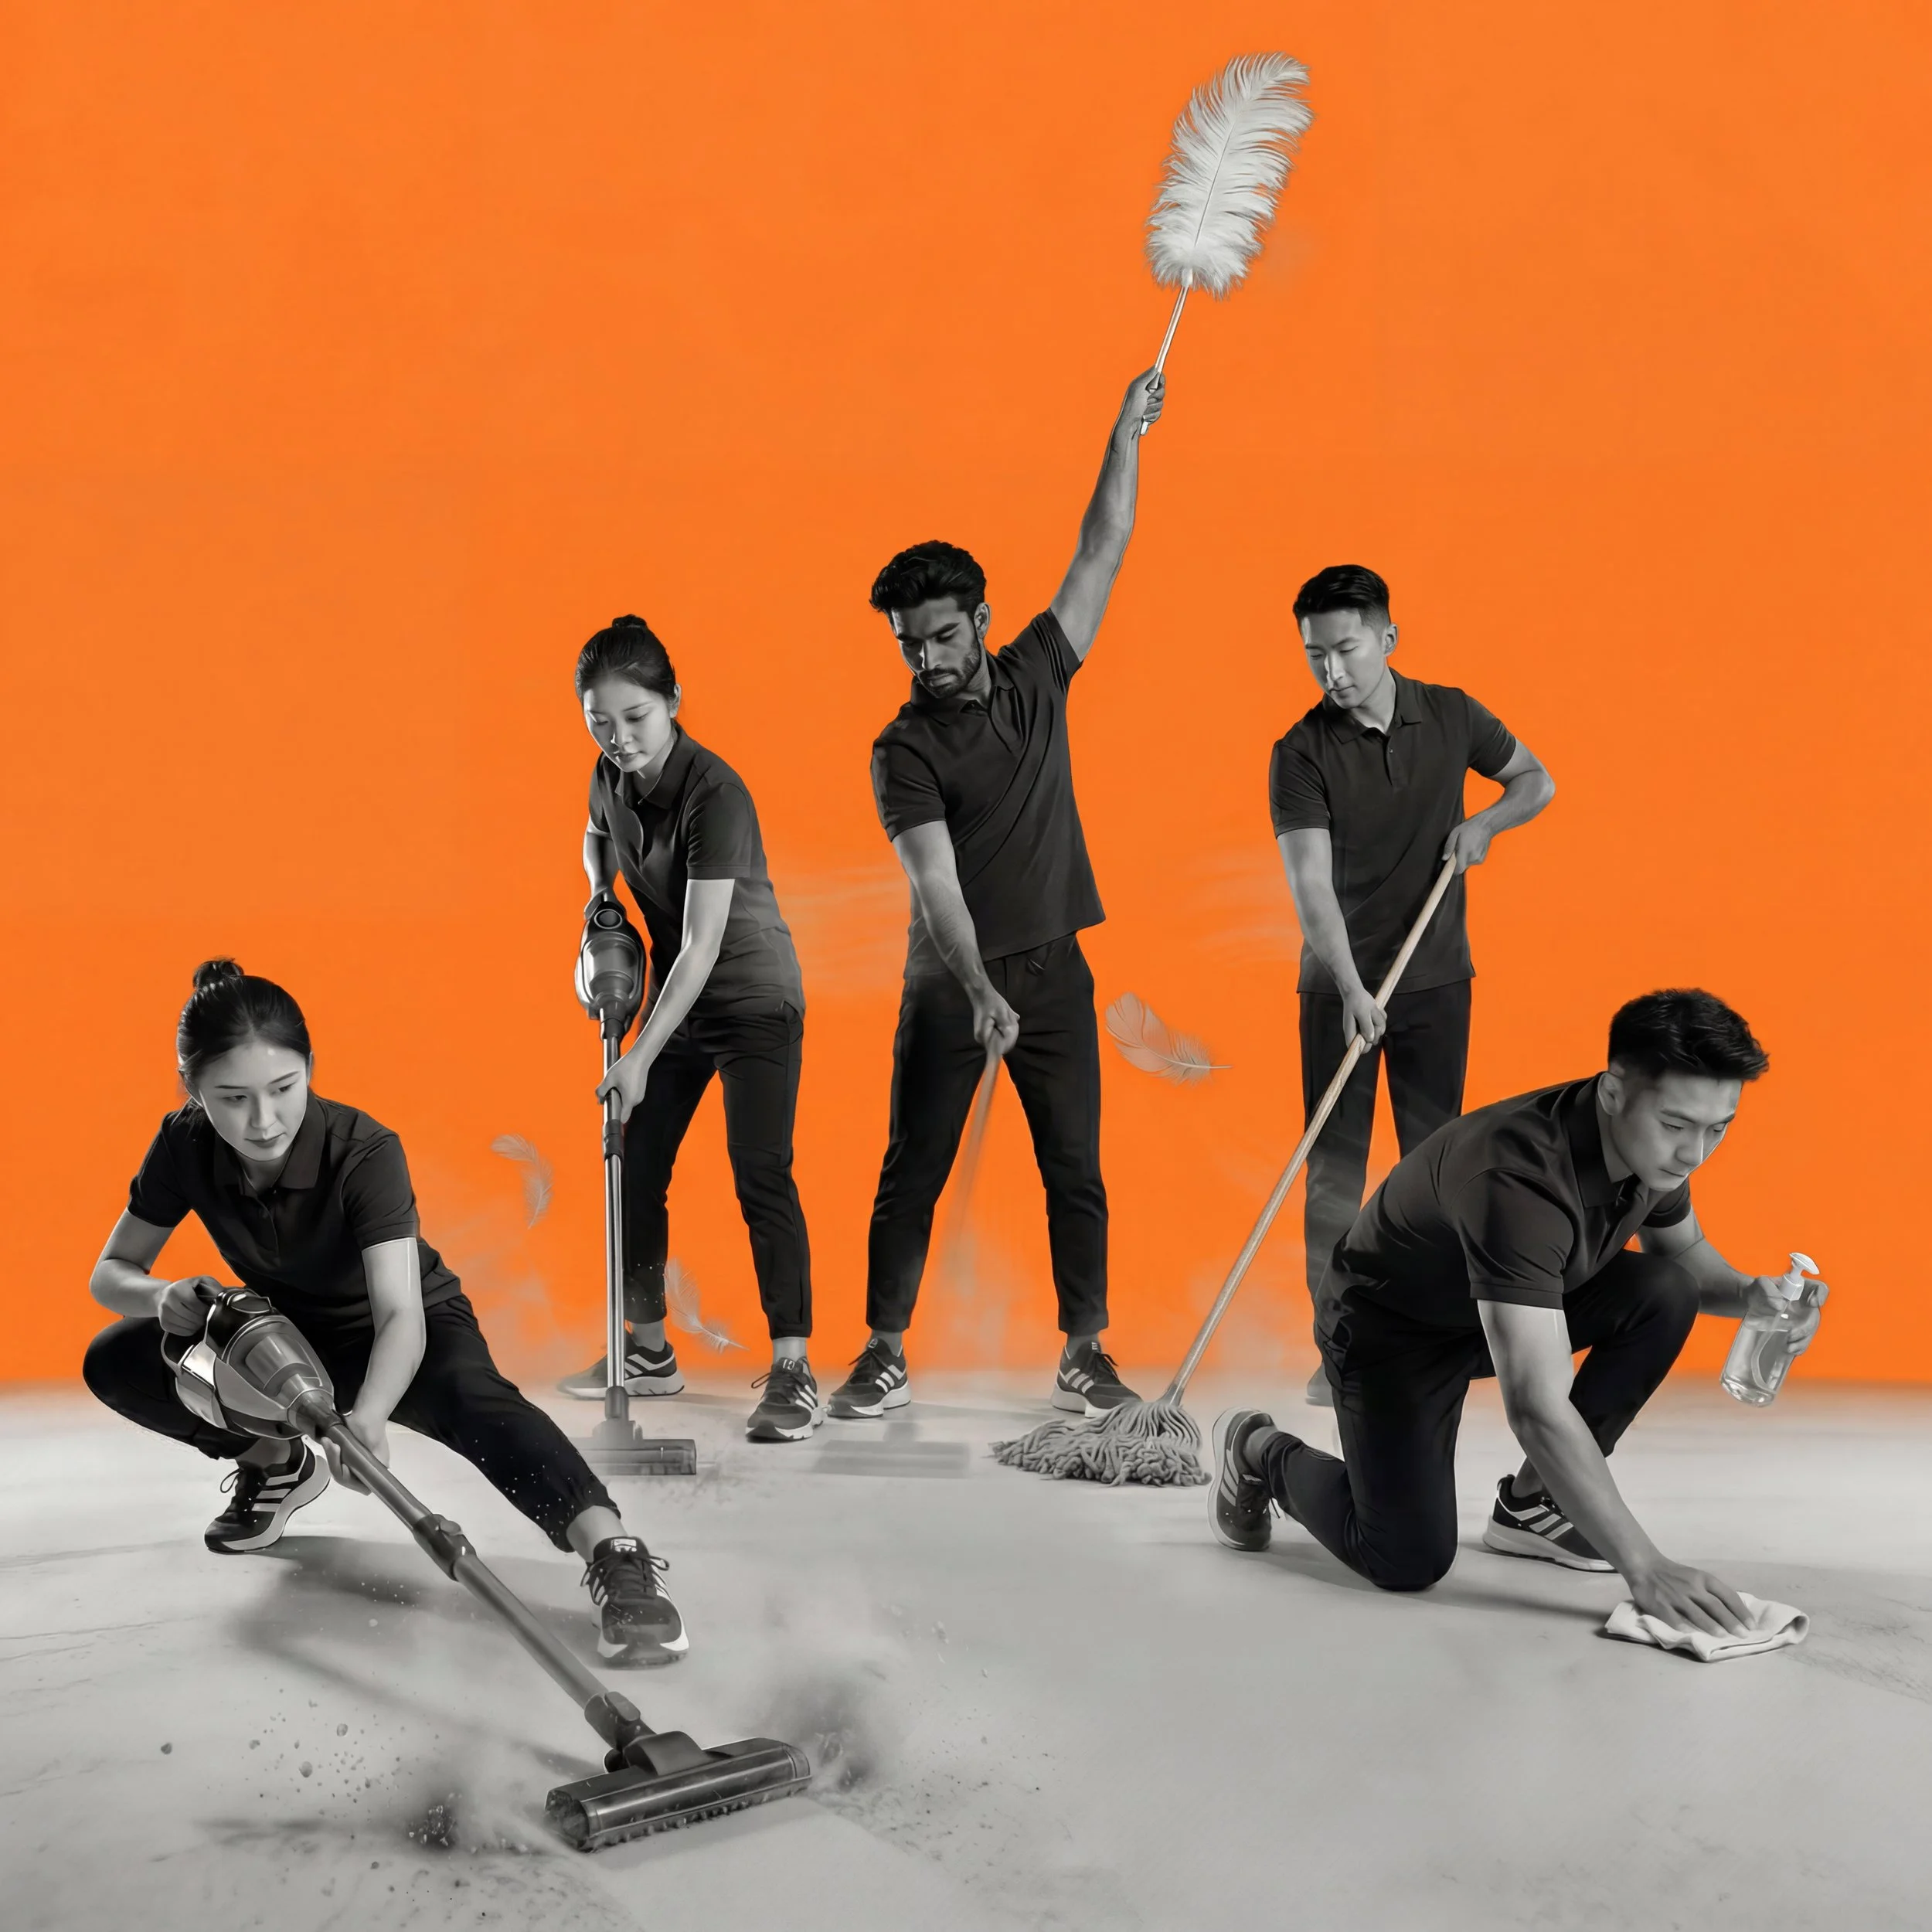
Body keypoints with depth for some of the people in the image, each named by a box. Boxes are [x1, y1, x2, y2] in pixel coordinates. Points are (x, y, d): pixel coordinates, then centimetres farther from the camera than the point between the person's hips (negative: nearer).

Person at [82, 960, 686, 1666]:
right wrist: (163, 1296, -31)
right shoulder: (185, 1147, -18)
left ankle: (611, 1553, -55)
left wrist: (369, 1414, -61)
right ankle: (277, 1465, 8)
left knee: (472, 1399, -38)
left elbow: (401, 1314, -40)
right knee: (115, 1363, -13)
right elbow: (111, 1272, -6)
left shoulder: (365, 1152, -31)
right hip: (286, 1333, 5)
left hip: (399, 1334, -5)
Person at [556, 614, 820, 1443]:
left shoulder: (716, 794, -26)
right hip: (676, 1001, 8)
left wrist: (642, 1057, -32)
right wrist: (601, 895, 0)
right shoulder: (609, 777, -3)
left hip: (754, 1000, -7)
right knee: (634, 1172, 9)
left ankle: (793, 1373, -12)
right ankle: (648, 1350, 24)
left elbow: (702, 945, -30)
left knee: (761, 1176, -15)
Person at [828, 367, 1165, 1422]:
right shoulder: (903, 748, -9)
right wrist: (980, 992, -32)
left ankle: (1085, 1355, 14)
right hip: (949, 980, -2)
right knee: (911, 1172, 2)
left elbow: (1100, 554, 4)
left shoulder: (1036, 678, 3)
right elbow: (935, 881, -20)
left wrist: (1126, 435, 0)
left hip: (1051, 968, 3)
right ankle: (886, 1357, 13)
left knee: (1074, 1171, 5)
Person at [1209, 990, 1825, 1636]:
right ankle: (1262, 1454, 12)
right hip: (1391, 1323, -7)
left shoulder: (1655, 1145, -15)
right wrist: (1645, 1568, -42)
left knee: (1667, 1292, -15)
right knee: (1410, 1561, -18)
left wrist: (1746, 1294, -14)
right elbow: (1538, 1409, -42)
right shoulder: (1521, 1176, -40)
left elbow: (1685, 1252, 9)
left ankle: (1531, 1503, -1)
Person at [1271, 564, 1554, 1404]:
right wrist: (1350, 989, -31)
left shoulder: (1451, 716, -1)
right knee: (1334, 1168, -1)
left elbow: (1537, 781, 13)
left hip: (1436, 980, 2)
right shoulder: (1300, 753, -11)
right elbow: (1311, 882, -20)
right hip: (1338, 987, -2)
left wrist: (1485, 821, -9)